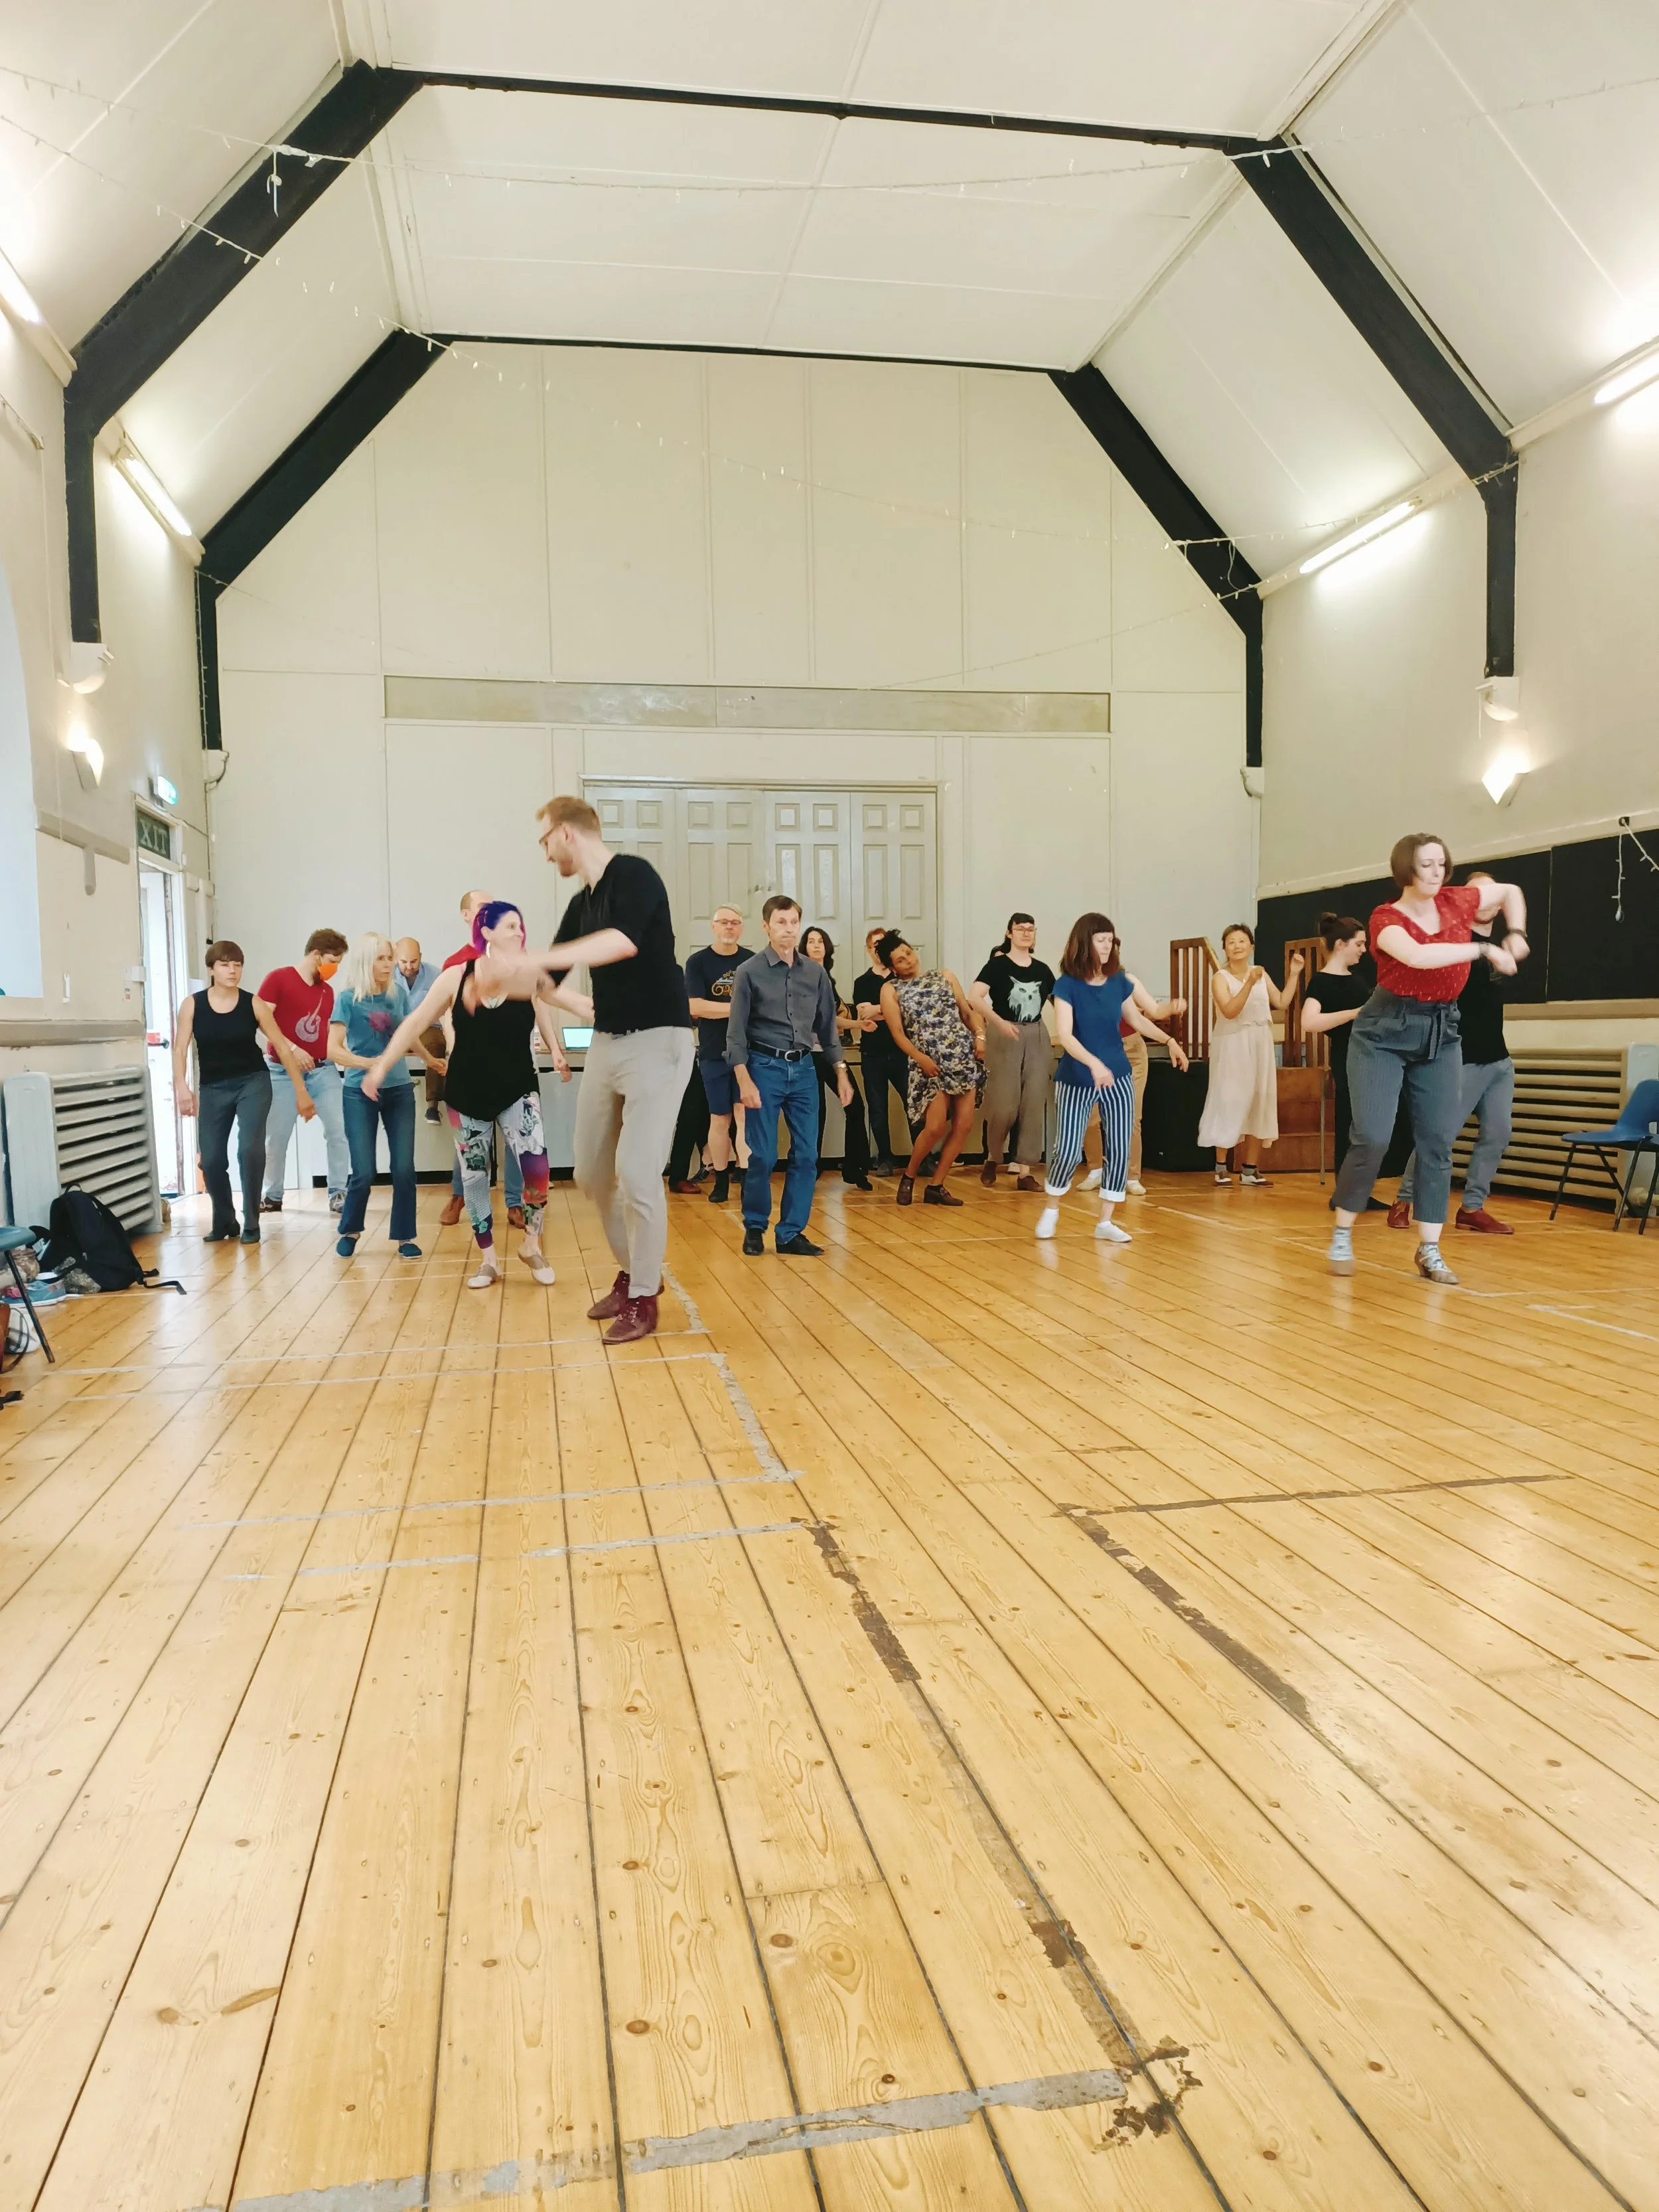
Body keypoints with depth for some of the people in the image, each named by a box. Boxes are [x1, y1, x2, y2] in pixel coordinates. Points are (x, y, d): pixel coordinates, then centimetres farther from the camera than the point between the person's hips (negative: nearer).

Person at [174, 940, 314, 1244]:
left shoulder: (253, 1004, -5)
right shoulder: (192, 1005, -3)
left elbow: (282, 1047, -2)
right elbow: (180, 1049, -6)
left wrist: (301, 1091, -2)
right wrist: (182, 1087, -23)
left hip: (253, 1082, -2)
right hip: (213, 1088, 2)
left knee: (250, 1149, -19)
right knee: (211, 1159, -1)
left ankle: (251, 1224, -4)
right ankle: (224, 1223, 24)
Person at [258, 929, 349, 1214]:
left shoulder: (327, 991, 12)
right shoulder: (278, 979, -5)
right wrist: (290, 1048, -22)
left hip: (323, 1069, 4)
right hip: (283, 1070, -4)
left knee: (339, 1129, -6)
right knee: (276, 1137, 4)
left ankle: (338, 1194, 2)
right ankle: (273, 1197, 18)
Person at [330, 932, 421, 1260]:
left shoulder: (399, 993, 2)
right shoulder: (348, 998, -10)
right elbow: (333, 1050, -20)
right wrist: (370, 1063, -32)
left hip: (399, 1090, 3)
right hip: (360, 1092, -3)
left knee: (404, 1168, -2)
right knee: (364, 1172, -3)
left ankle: (405, 1237, 12)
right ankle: (349, 1231, 22)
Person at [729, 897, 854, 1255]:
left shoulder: (815, 973, 8)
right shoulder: (750, 972, -3)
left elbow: (827, 1026, 14)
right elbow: (736, 1032, -4)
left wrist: (841, 1073, 11)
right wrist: (744, 1081, -12)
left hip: (803, 1068, 4)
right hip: (765, 1067, -4)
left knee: (806, 1155, 1)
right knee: (763, 1156, -3)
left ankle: (791, 1234, 10)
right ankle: (754, 1227, 16)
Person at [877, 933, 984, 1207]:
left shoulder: (943, 975, 13)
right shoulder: (890, 990, 4)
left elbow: (968, 1010, 13)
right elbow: (898, 1033, -4)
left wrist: (980, 1036, -4)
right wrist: (920, 1058, -17)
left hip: (964, 1056, 4)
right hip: (931, 1062, -4)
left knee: (964, 1124, -2)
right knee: (935, 1126, -14)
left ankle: (936, 1186, 8)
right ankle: (909, 1176, 11)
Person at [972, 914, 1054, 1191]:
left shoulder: (1042, 969, 9)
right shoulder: (998, 964, -5)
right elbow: (974, 996, -18)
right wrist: (999, 1022, -31)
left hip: (1037, 1038, 5)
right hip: (1003, 1038, -4)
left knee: (1034, 1106, 1)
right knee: (1004, 1106, -7)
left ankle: (1024, 1171, 7)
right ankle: (992, 1160, 18)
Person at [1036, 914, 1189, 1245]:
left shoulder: (1119, 981, -1)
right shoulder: (1067, 985, -14)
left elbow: (1137, 1019, 16)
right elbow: (1065, 1036, -23)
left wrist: (1169, 1041, 6)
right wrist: (1094, 1063, -37)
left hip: (1118, 1078, 4)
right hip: (1076, 1081, -4)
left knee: (1119, 1150, 2)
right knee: (1068, 1150, -6)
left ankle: (1106, 1222, 14)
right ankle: (1051, 1209, 21)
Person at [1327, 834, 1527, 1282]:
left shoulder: (1456, 901, 2)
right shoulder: (1386, 918, -12)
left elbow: (1511, 891, 21)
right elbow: (1417, 956, -33)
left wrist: (1515, 935, 7)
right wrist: (1484, 948, -27)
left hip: (1441, 1033, 5)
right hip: (1385, 1033, -5)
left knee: (1438, 1142, 1)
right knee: (1372, 1139, -11)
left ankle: (1429, 1251, 7)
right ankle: (1342, 1236, 7)